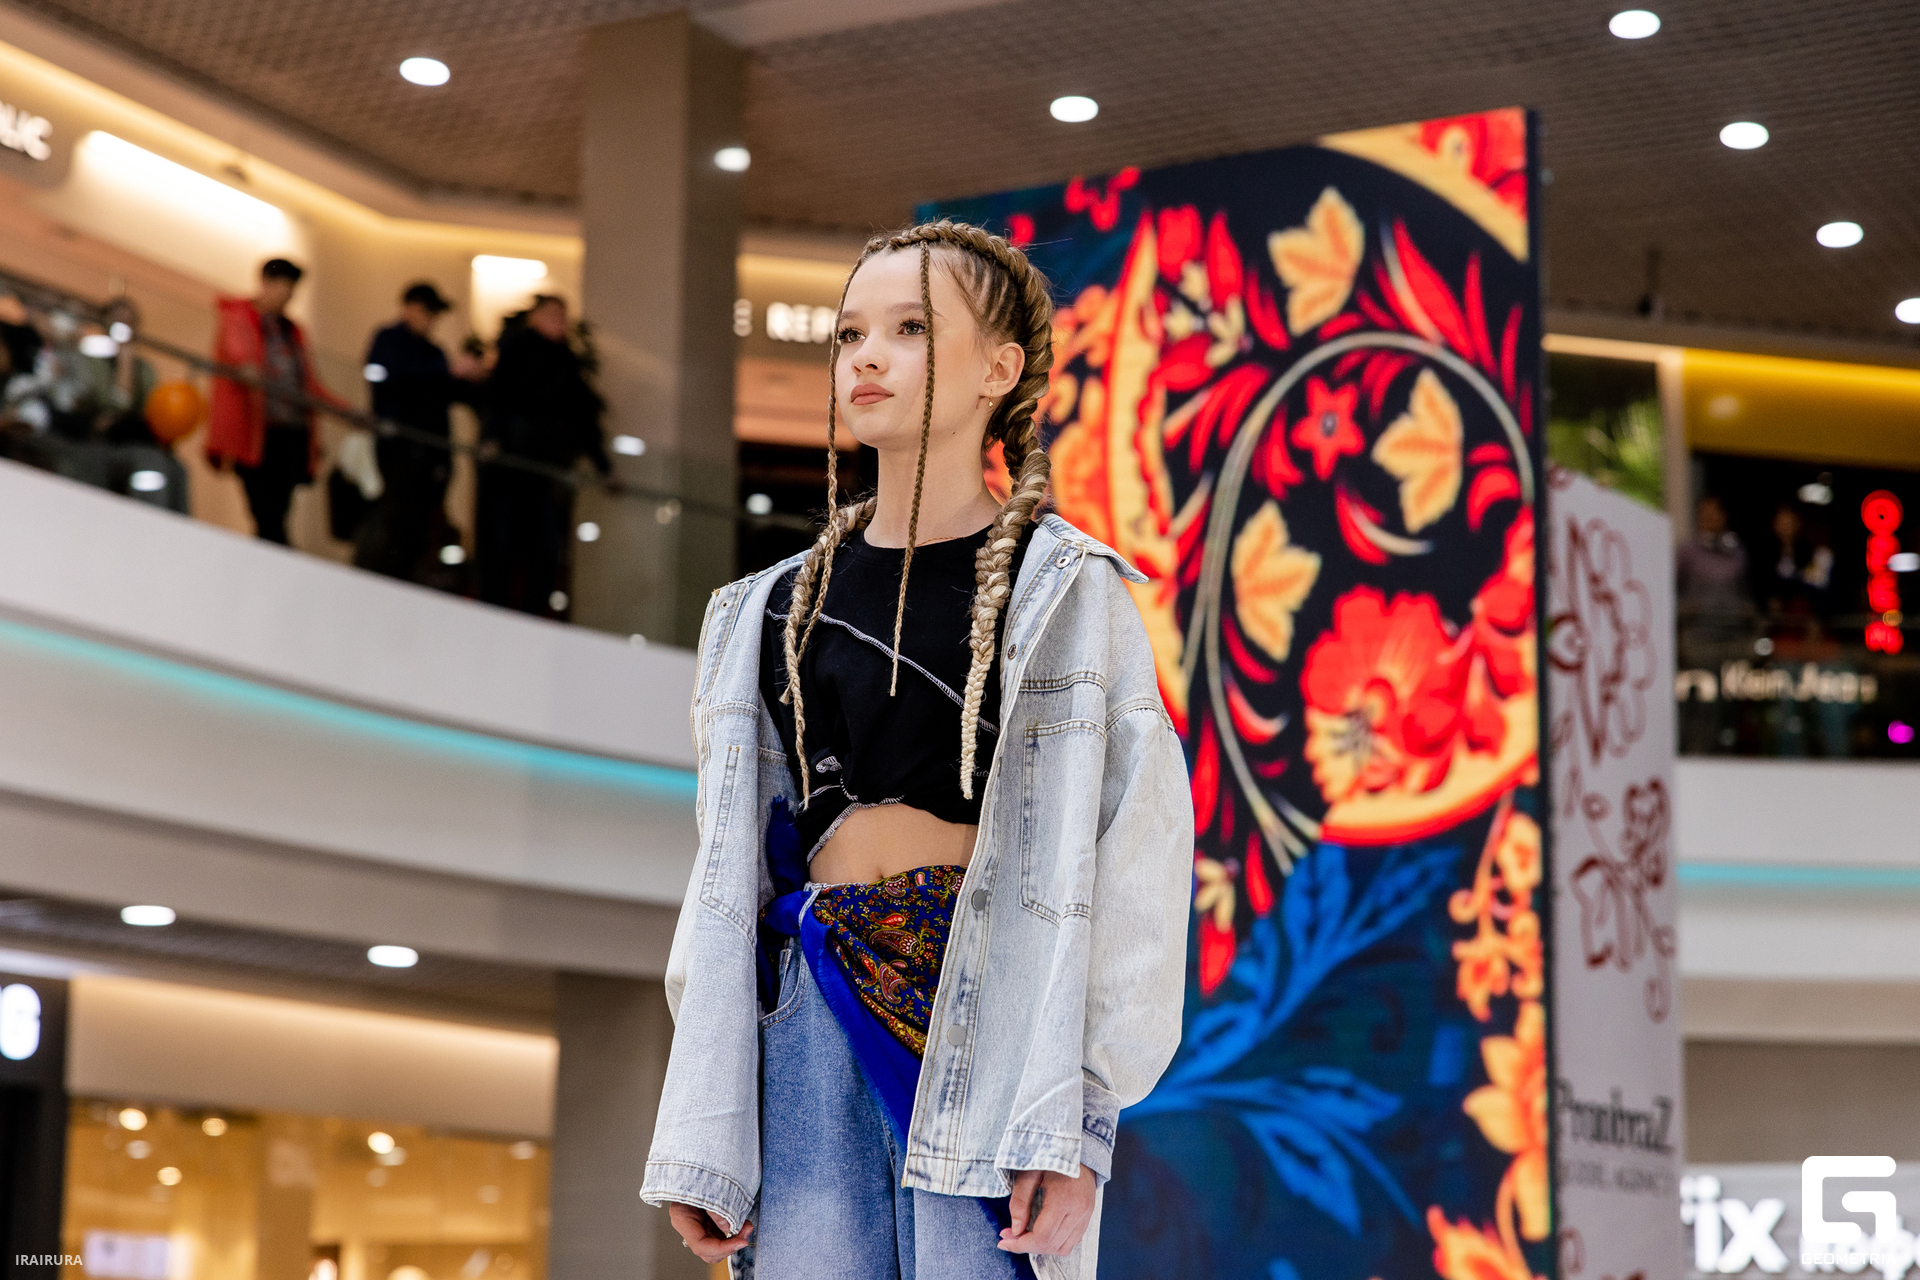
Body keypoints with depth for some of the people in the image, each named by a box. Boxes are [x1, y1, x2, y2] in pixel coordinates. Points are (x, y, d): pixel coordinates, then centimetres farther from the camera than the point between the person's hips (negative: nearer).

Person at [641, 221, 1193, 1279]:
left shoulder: (1066, 595, 3)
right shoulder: (774, 609, 15)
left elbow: (1128, 862, -4)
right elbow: (731, 870, 15)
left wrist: (1072, 1117, -13)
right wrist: (699, 1143, 8)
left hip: (986, 1012, -4)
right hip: (813, 1011, 4)